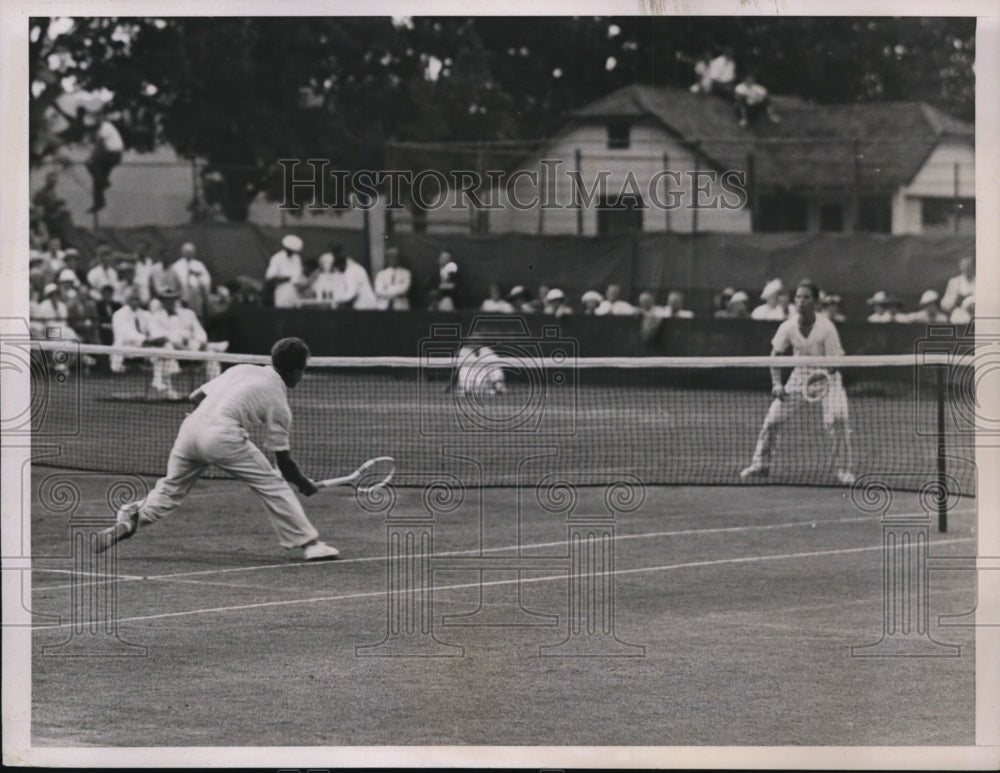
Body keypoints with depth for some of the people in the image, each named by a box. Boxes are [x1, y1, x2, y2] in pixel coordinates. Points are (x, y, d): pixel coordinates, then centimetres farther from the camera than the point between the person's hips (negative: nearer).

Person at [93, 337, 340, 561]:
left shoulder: (241, 370, 23)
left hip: (191, 424, 6)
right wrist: (306, 485, 26)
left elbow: (195, 397, 20)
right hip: (222, 435, -5)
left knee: (170, 488, 20)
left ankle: (128, 519, 0)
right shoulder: (278, 402, 9)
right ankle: (308, 543, 6)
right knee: (272, 485, 6)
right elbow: (284, 461, 11)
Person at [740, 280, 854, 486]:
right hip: (799, 375, 3)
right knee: (772, 417, -6)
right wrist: (776, 383, -7)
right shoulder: (788, 327, -11)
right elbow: (775, 354, 2)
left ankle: (844, 469, -8)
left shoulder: (826, 328, -21)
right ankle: (760, 464, 14)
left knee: (836, 420, -25)